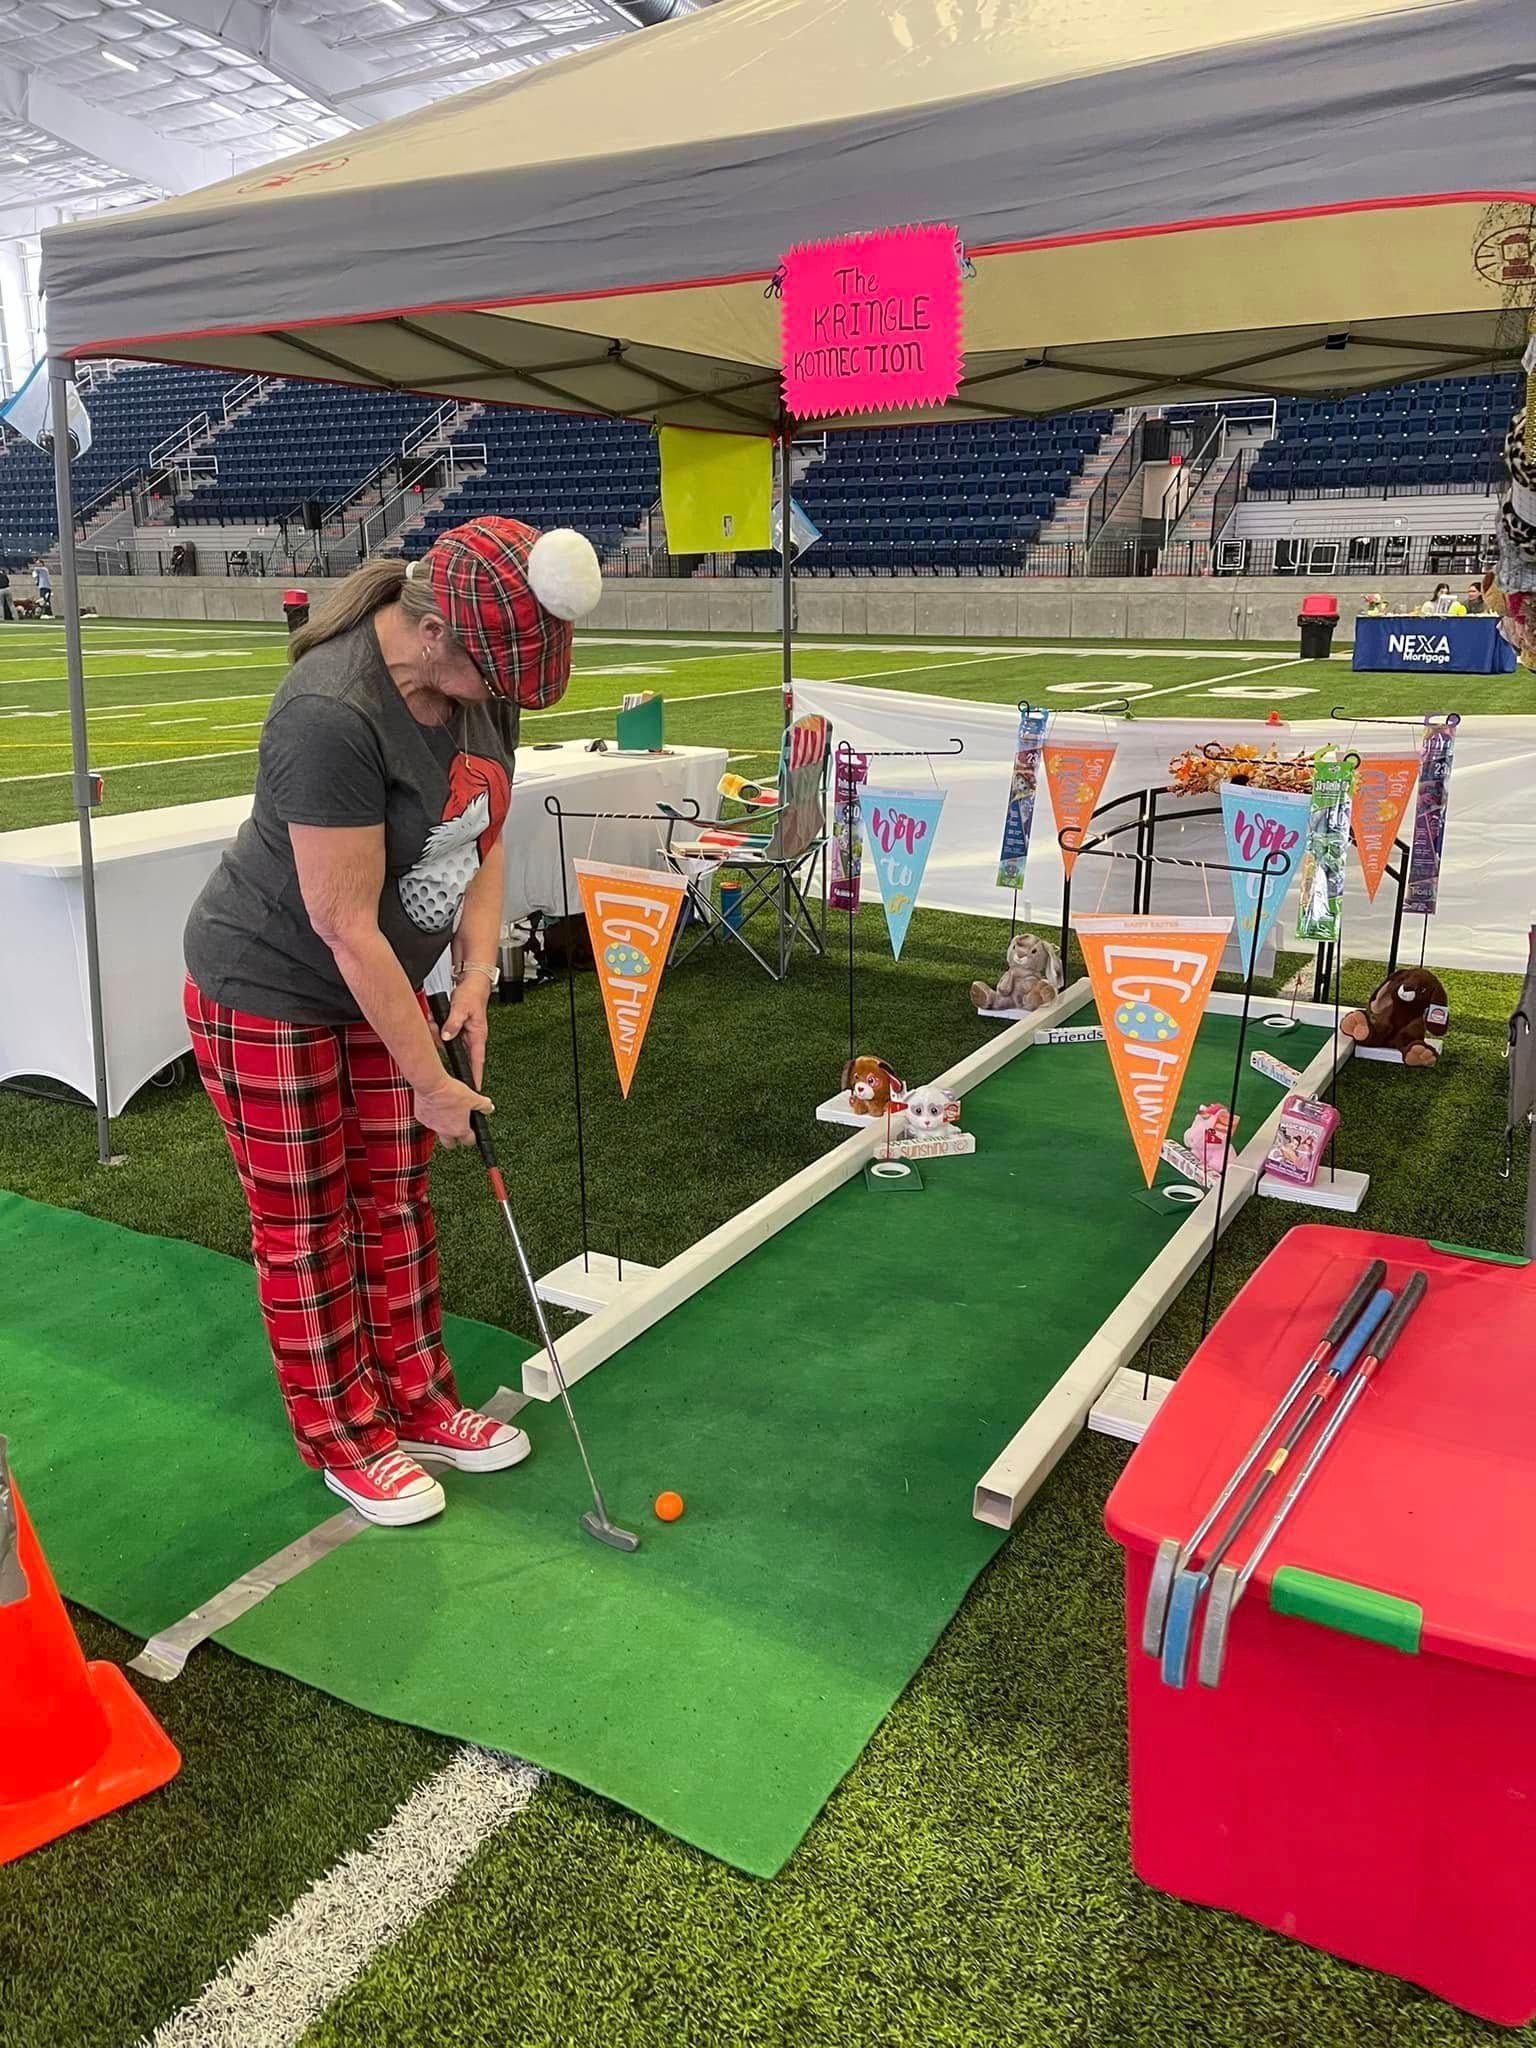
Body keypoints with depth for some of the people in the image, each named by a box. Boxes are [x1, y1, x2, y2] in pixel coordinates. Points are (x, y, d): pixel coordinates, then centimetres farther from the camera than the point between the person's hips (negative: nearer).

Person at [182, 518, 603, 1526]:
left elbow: (482, 844, 3)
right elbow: (347, 928, -28)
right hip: (271, 993, -7)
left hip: (380, 986, 7)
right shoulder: (332, 714, -32)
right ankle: (343, 1439, 26)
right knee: (307, 1226, 8)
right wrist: (430, 1081, -21)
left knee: (397, 1199, 16)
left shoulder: (485, 680, -8)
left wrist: (475, 979, -10)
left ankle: (417, 1404, 32)